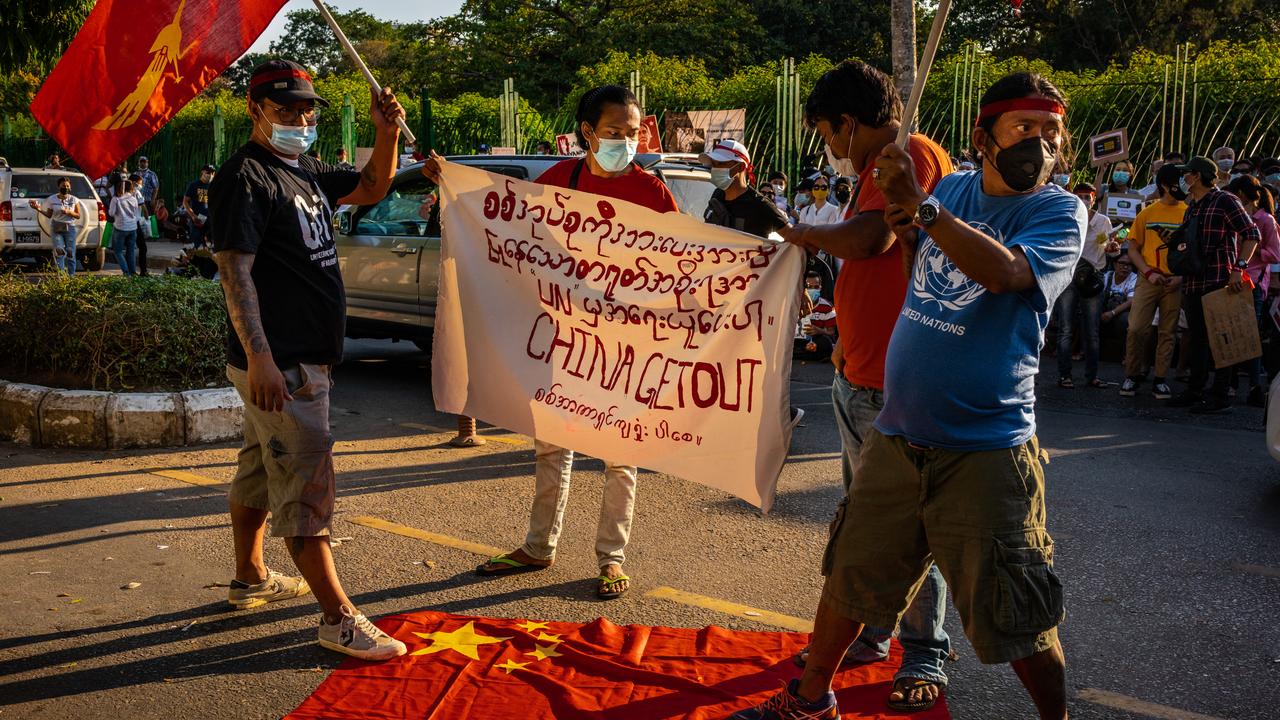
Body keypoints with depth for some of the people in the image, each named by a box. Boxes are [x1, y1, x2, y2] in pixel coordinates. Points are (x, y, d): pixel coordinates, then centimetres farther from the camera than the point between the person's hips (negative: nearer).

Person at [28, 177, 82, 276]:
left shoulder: (74, 200, 4)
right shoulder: (52, 199, 4)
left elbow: (78, 215, 5)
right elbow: (49, 215, 9)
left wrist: (68, 212, -12)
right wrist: (39, 210, -6)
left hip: (70, 228, 1)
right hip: (56, 228, 0)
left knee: (70, 252, -3)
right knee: (59, 250, -16)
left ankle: (71, 275, 3)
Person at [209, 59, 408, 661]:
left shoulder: (304, 171, 15)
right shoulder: (245, 176, -13)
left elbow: (371, 188, 22)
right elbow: (234, 270, -20)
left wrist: (386, 135, 2)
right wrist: (259, 357, -27)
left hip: (306, 357, 10)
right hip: (278, 364, -10)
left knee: (262, 469, 21)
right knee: (305, 482, -9)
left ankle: (250, 579, 36)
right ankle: (339, 618, -7)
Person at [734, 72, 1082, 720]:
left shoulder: (1059, 213, -8)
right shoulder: (952, 189, 7)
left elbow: (1004, 272, -27)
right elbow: (911, 252, 24)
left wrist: (919, 205, -28)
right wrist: (899, 213, 2)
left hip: (985, 450, -5)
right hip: (897, 435, 5)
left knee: (1013, 618, 1)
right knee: (849, 574, 16)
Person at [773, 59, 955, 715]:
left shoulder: (914, 155, -14)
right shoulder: (881, 168, 18)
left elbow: (866, 239, -27)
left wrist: (804, 233, -11)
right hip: (858, 374, 10)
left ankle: (924, 659, 11)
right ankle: (868, 632, 32)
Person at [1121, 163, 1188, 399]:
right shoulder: (1147, 214, 5)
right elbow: (1133, 249, 8)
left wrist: (1182, 276, -7)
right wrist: (1149, 272, -6)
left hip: (1176, 282, 1)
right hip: (1149, 280, 0)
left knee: (1168, 332, 4)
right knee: (1136, 328, -8)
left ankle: (1160, 379, 11)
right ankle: (1132, 375, 7)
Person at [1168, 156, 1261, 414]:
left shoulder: (1225, 201, -7)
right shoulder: (1192, 207, 18)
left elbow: (1252, 234, -12)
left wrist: (1239, 267, -21)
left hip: (1218, 282, -8)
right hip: (1193, 283, 8)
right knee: (1197, 339, 12)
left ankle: (1219, 396, -3)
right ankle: (1195, 390, 19)